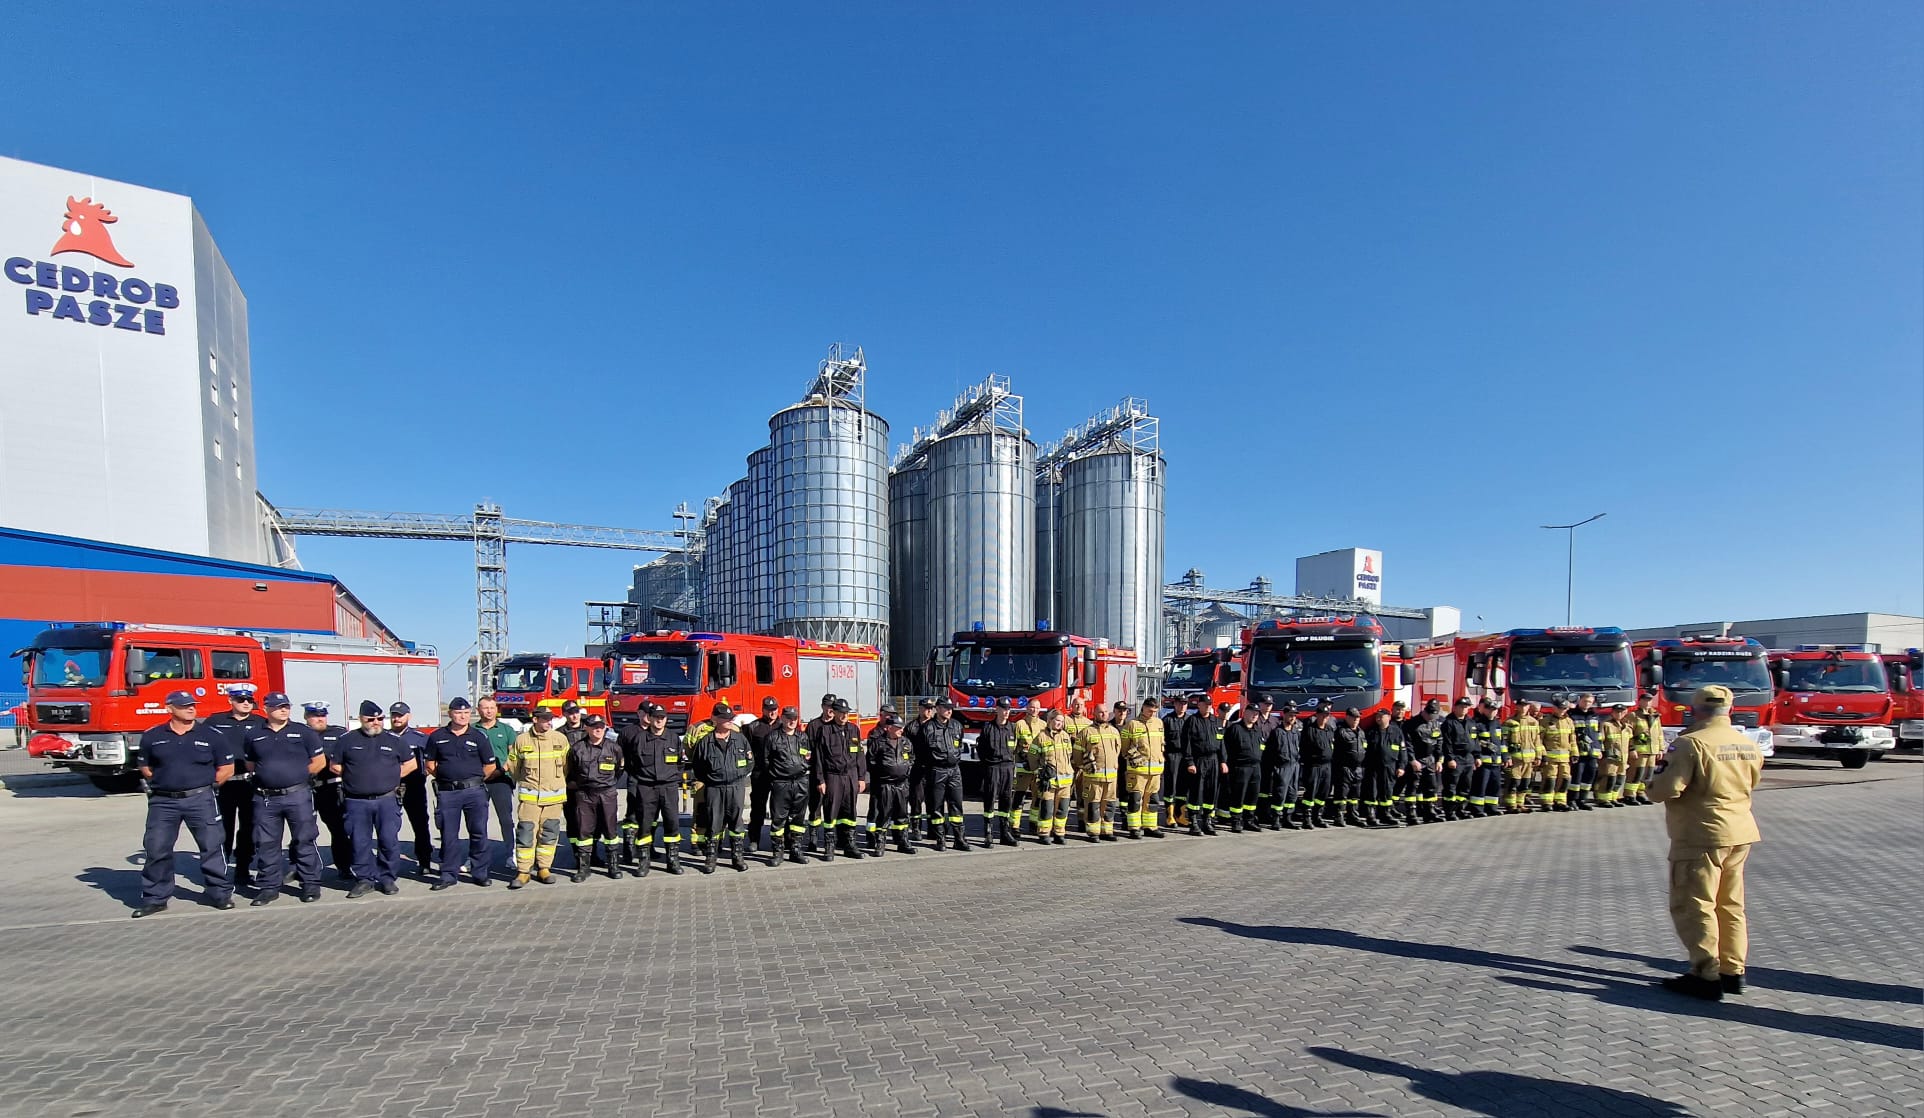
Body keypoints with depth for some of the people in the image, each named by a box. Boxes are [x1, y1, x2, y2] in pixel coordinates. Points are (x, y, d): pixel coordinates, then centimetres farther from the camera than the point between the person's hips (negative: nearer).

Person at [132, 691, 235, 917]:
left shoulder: (212, 736, 0)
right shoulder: (152, 736, 4)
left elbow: (226, 769, 6)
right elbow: (145, 767, 15)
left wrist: (205, 783, 0)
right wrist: (163, 782, 4)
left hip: (200, 799, -2)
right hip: (163, 801, 2)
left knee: (211, 847, 1)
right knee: (156, 849, 5)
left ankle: (220, 893, 11)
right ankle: (155, 898, 19)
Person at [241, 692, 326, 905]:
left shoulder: (303, 732, 2)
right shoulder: (253, 735, 8)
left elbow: (320, 762, 4)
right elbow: (250, 766, 18)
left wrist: (298, 775, 0)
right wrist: (267, 776, 5)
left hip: (298, 795, -2)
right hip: (265, 798, 3)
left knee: (304, 840, 1)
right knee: (266, 843, 8)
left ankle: (311, 884, 8)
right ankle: (269, 886, 19)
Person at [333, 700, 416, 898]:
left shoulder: (394, 740, 8)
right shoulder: (348, 741, 7)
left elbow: (410, 763, 15)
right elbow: (335, 766, 13)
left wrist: (392, 776, 4)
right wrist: (355, 777, 3)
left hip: (387, 800, 0)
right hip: (357, 802, 0)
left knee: (389, 840, -2)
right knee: (359, 843, 3)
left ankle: (386, 878, 10)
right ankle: (365, 879, 14)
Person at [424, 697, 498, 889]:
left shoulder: (479, 736, 2)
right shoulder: (437, 737, 6)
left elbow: (490, 767, 6)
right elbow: (430, 765, 12)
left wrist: (473, 779, 3)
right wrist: (447, 777, 5)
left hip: (475, 791, -1)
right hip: (446, 793, 1)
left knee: (479, 833, 3)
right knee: (448, 835, 6)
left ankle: (479, 873, 11)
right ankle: (448, 874, 16)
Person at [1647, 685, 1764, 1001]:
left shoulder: (1692, 743, -17)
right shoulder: (1749, 744, 8)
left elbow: (1668, 788, -21)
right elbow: (1751, 784, 21)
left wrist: (1654, 785, -1)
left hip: (1702, 835, -8)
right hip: (1740, 833, 8)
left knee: (1693, 906, -1)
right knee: (1730, 905, 17)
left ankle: (1707, 976, -1)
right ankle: (1732, 971, 22)